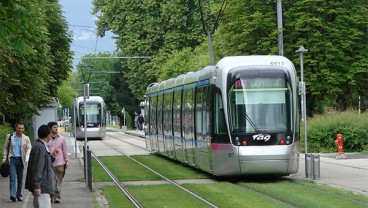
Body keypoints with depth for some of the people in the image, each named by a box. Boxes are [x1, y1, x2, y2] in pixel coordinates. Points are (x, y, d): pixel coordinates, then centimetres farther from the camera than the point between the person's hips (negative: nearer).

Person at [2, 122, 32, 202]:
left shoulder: (26, 138, 5)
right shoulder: (9, 137, 6)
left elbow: (29, 147, -2)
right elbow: (5, 147, 11)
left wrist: (27, 154, -23)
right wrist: (4, 157, 1)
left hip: (21, 159, 2)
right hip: (12, 159, -1)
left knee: (20, 178, 7)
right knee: (12, 177, -12)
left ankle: (19, 195, 15)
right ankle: (13, 195, -20)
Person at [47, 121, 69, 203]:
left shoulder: (61, 138, 6)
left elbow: (65, 150, 12)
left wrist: (66, 161, 9)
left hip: (59, 163, 0)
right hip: (49, 163, 0)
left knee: (58, 181, -6)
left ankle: (57, 196, -5)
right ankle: (51, 196, 14)